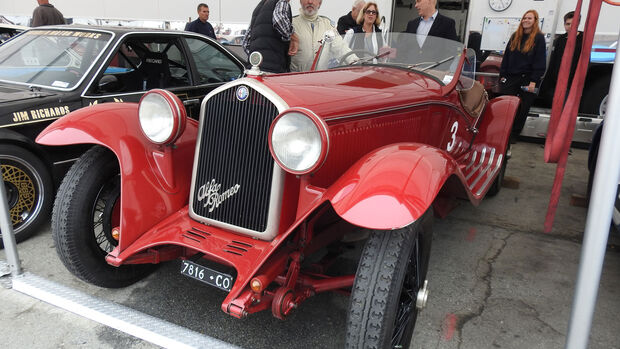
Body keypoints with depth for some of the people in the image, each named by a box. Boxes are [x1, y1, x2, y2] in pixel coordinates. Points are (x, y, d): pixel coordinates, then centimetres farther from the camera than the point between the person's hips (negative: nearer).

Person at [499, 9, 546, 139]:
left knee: (522, 109, 5)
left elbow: (540, 61, -7)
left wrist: (534, 81, -14)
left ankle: (513, 135, 15)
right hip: (511, 77, 3)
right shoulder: (515, 36, 11)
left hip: (527, 79, -3)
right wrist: (502, 75, 6)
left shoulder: (539, 38, -2)